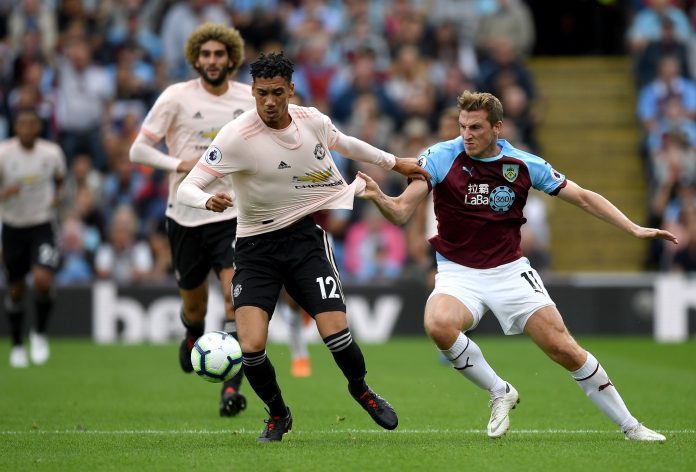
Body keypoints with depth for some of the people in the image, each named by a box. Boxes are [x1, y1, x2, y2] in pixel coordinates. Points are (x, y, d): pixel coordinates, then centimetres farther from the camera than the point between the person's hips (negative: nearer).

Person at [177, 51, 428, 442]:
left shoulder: (313, 120, -3)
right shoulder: (236, 136, -17)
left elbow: (346, 143, 21)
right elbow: (187, 188, -19)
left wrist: (395, 163, 31)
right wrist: (209, 201, -42)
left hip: (306, 236, 2)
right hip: (256, 247, -2)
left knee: (336, 332, -13)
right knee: (251, 348, -16)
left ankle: (362, 390, 21)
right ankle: (278, 414, 15)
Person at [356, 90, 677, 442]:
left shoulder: (524, 165, -4)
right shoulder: (440, 158, -8)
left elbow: (583, 198, 4)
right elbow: (401, 212, -13)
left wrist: (634, 229, -5)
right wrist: (378, 198, -35)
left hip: (510, 271, 1)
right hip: (458, 273, -1)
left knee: (563, 349, -8)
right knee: (438, 325, -33)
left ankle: (630, 426, 9)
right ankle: (499, 393, -8)